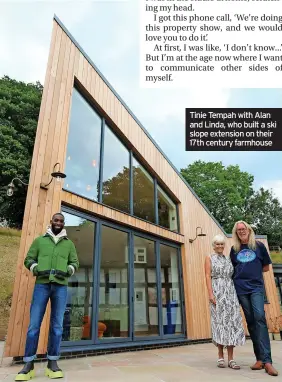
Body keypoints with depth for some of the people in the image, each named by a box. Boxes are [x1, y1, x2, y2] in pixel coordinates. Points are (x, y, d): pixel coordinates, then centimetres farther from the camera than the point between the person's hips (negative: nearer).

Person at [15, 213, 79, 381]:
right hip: (41, 285, 0)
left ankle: (52, 363, 12)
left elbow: (75, 262, 12)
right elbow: (28, 259, 11)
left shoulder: (69, 244, 13)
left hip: (61, 286, 1)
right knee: (34, 324, -1)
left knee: (57, 325, 3)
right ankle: (29, 365, 9)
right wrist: (36, 269, -7)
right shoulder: (39, 240, 11)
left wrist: (67, 271, -7)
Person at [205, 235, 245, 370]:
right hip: (217, 292, -3)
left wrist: (236, 294, 6)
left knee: (232, 322, -2)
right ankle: (221, 356, 9)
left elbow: (232, 277, 16)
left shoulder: (228, 259, 17)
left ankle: (231, 358, 3)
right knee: (219, 322, -2)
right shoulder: (209, 258, 6)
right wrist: (210, 293, -14)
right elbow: (208, 276, -4)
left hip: (230, 292, 4)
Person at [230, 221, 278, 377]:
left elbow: (266, 267, 11)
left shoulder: (259, 246, 4)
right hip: (241, 288, 2)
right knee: (250, 321, 4)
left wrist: (253, 272, 4)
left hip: (256, 287, -2)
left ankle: (266, 360, -15)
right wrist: (249, 271, 4)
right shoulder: (234, 249, 9)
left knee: (260, 318, -16)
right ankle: (260, 358, 10)